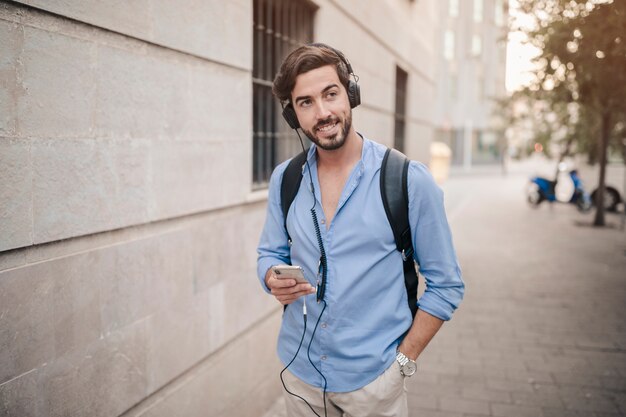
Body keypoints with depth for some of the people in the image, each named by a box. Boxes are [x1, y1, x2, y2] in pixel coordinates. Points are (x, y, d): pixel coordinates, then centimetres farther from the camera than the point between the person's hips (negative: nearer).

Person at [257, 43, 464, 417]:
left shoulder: (409, 181, -13)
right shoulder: (284, 179, -2)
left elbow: (446, 284, -7)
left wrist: (403, 360, -10)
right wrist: (274, 279, -12)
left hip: (373, 377, -3)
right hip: (299, 370, 4)